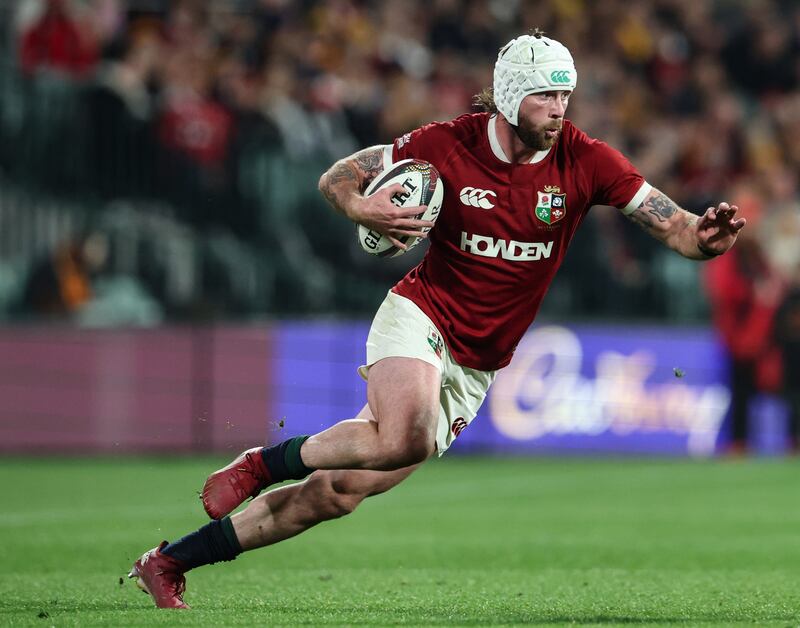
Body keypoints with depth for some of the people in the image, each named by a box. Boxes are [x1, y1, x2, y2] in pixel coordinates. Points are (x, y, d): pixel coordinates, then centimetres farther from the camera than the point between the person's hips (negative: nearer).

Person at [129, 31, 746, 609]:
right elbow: (337, 177, -1)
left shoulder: (584, 160, -7)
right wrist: (360, 207, -23)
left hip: (475, 369, 3)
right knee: (406, 438, -36)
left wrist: (702, 237, -35)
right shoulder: (448, 144, -10)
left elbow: (669, 222, -12)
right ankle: (260, 464, -11)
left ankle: (169, 563, 12)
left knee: (338, 492, 0)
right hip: (419, 319, -3)